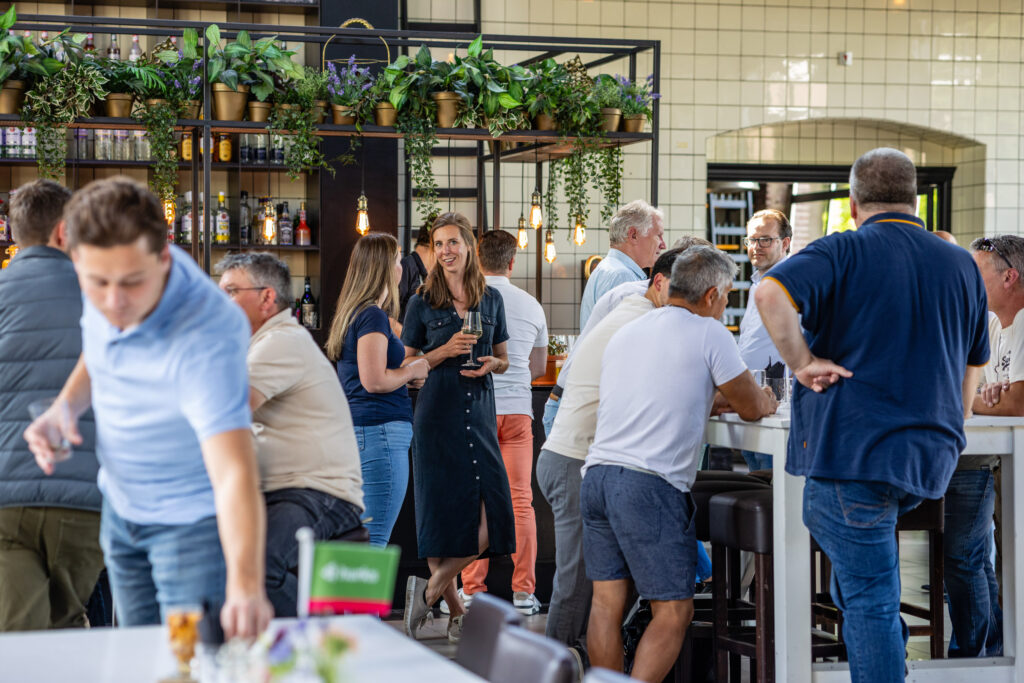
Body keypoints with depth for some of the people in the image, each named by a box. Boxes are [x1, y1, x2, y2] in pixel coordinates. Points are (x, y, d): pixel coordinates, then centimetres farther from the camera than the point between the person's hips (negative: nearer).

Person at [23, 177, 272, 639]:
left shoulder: (205, 337, -37)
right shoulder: (104, 289, -15)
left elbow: (234, 474, -46)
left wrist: (246, 584, -60)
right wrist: (66, 405, -11)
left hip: (191, 517, -7)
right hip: (120, 504, 7)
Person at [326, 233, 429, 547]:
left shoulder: (353, 313, 18)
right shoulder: (373, 316, -12)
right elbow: (374, 380, -19)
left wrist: (403, 371, 19)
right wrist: (412, 371, -4)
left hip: (358, 431, 10)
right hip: (380, 429, -10)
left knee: (360, 541, 12)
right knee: (375, 538, -10)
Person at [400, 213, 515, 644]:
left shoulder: (491, 299, 12)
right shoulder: (422, 304, 3)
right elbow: (406, 366, 5)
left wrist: (490, 363, -2)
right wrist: (444, 352, -10)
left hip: (480, 415, 3)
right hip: (437, 417, -3)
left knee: (490, 516, -9)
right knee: (443, 513, -3)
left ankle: (429, 591, 5)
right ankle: (456, 611, 10)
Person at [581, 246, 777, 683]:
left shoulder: (625, 333, 22)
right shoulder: (708, 333, 0)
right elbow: (752, 408, 6)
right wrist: (765, 403, 27)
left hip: (596, 473, 7)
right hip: (650, 483, -7)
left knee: (607, 602, 8)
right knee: (673, 611, -1)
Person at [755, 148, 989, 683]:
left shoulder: (844, 252, -3)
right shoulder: (961, 265, 14)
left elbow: (770, 293, -23)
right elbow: (972, 365, 24)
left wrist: (802, 362, -13)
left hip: (852, 450, -6)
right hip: (928, 458, 6)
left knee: (869, 598, -3)